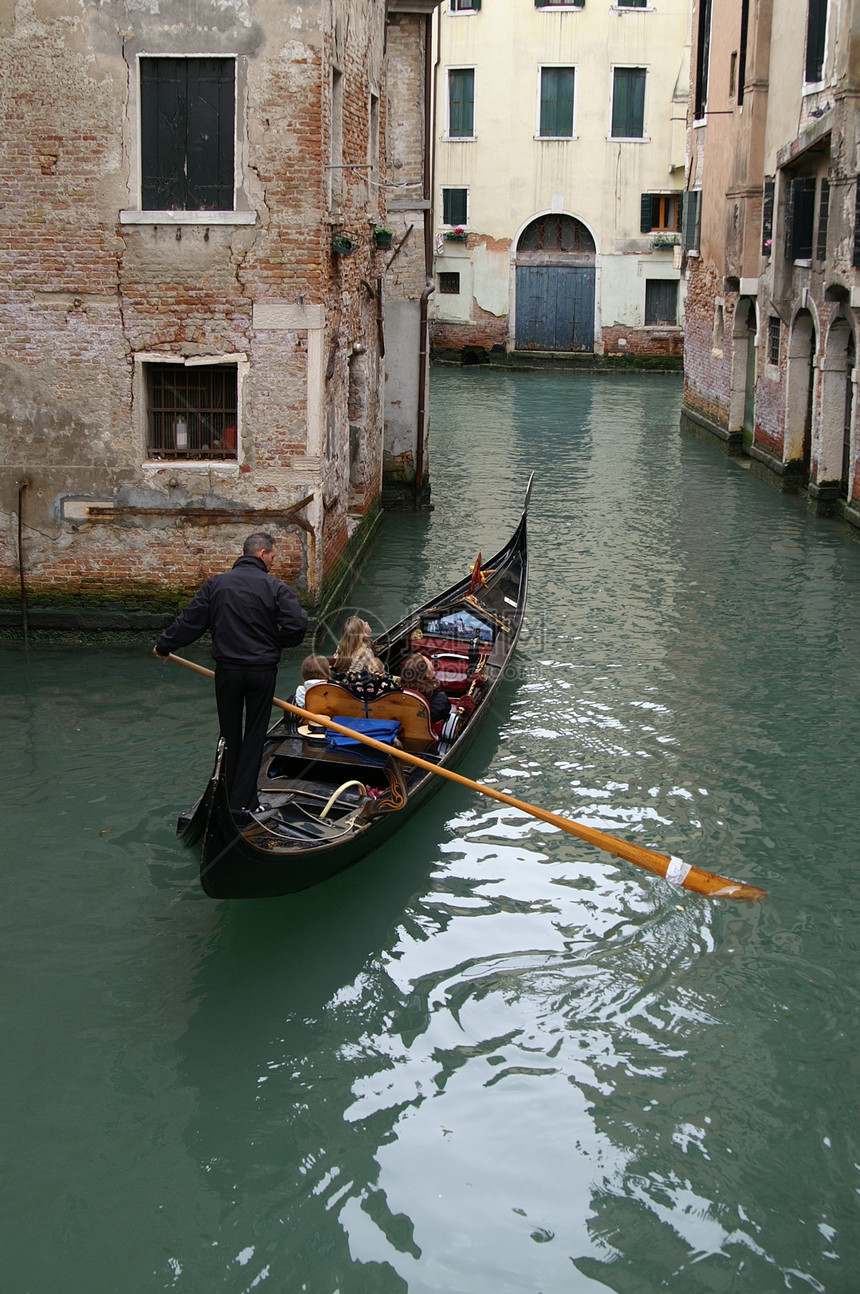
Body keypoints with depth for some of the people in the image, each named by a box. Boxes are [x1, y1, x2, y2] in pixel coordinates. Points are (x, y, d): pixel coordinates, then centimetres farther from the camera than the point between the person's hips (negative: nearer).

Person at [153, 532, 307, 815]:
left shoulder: (215, 584, 0)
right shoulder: (275, 588, -8)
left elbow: (189, 622, 2)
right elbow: (297, 624, -17)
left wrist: (164, 646, 17)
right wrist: (279, 643, 4)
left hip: (227, 670, 2)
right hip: (262, 671, -2)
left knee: (230, 733, 16)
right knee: (255, 733, 9)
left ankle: (227, 796, 24)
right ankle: (242, 800, 8)